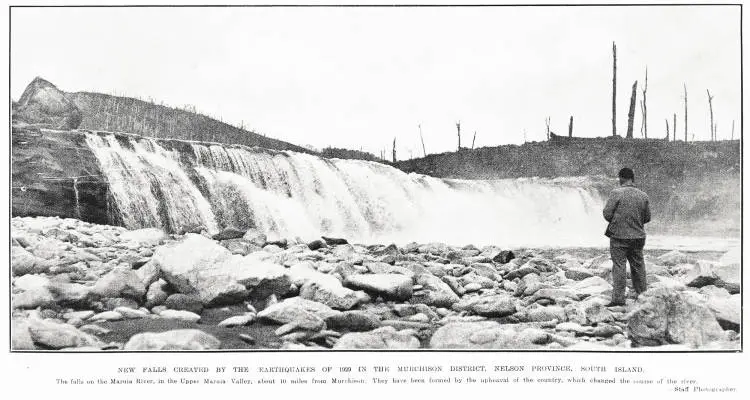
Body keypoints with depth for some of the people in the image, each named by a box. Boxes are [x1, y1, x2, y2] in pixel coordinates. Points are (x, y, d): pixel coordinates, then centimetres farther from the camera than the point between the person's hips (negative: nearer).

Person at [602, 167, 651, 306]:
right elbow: (647, 218, 9)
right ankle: (642, 295, 26)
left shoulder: (616, 193, -12)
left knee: (619, 266, 0)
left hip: (619, 236, -4)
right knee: (638, 266, 16)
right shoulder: (643, 196, 2)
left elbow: (607, 214, -11)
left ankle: (618, 298, -1)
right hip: (638, 236, 4)